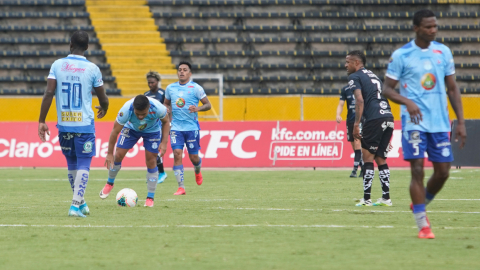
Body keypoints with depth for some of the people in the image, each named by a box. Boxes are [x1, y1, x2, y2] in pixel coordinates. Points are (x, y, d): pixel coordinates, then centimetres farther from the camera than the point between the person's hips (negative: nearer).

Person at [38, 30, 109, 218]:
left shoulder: (57, 65, 0)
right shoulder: (92, 68, -4)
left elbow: (48, 93, -8)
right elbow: (103, 99, 4)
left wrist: (41, 121, -4)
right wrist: (103, 109, 28)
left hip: (64, 125, 3)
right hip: (84, 125, -3)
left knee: (72, 164, 17)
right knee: (83, 165, 0)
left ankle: (80, 202, 28)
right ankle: (76, 205, -13)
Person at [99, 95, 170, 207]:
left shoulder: (158, 108, -39)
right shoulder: (126, 110, -39)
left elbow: (166, 122, -14)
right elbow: (115, 131, -24)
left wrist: (164, 142, -22)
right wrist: (109, 154, -18)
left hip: (152, 130, 0)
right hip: (131, 128, 1)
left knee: (151, 161, -7)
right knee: (118, 155, -5)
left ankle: (150, 198, 4)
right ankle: (110, 183, 23)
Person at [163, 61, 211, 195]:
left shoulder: (196, 88, -4)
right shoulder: (170, 88, 7)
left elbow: (208, 105, -1)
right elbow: (166, 103, 23)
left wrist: (198, 108, -21)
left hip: (192, 127, -2)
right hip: (176, 127, 2)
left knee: (193, 157, 4)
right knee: (177, 154, -12)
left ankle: (197, 171, 42)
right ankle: (181, 187, -10)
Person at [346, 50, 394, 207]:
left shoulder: (355, 77, 3)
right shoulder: (373, 76, 27)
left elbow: (360, 100, -11)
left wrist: (356, 125, -13)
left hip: (374, 119, -7)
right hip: (388, 118, 7)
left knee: (368, 158, -2)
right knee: (381, 159, 13)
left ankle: (366, 199, -5)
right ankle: (386, 198, 11)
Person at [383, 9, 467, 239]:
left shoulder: (443, 52, 7)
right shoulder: (400, 55, -4)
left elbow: (452, 88, 12)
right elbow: (387, 89, -2)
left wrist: (461, 121, 6)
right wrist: (407, 102, -21)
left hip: (440, 122, 4)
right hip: (414, 122, -4)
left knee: (443, 171, 4)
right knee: (417, 170, -10)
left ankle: (421, 205, 31)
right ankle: (423, 226, -5)